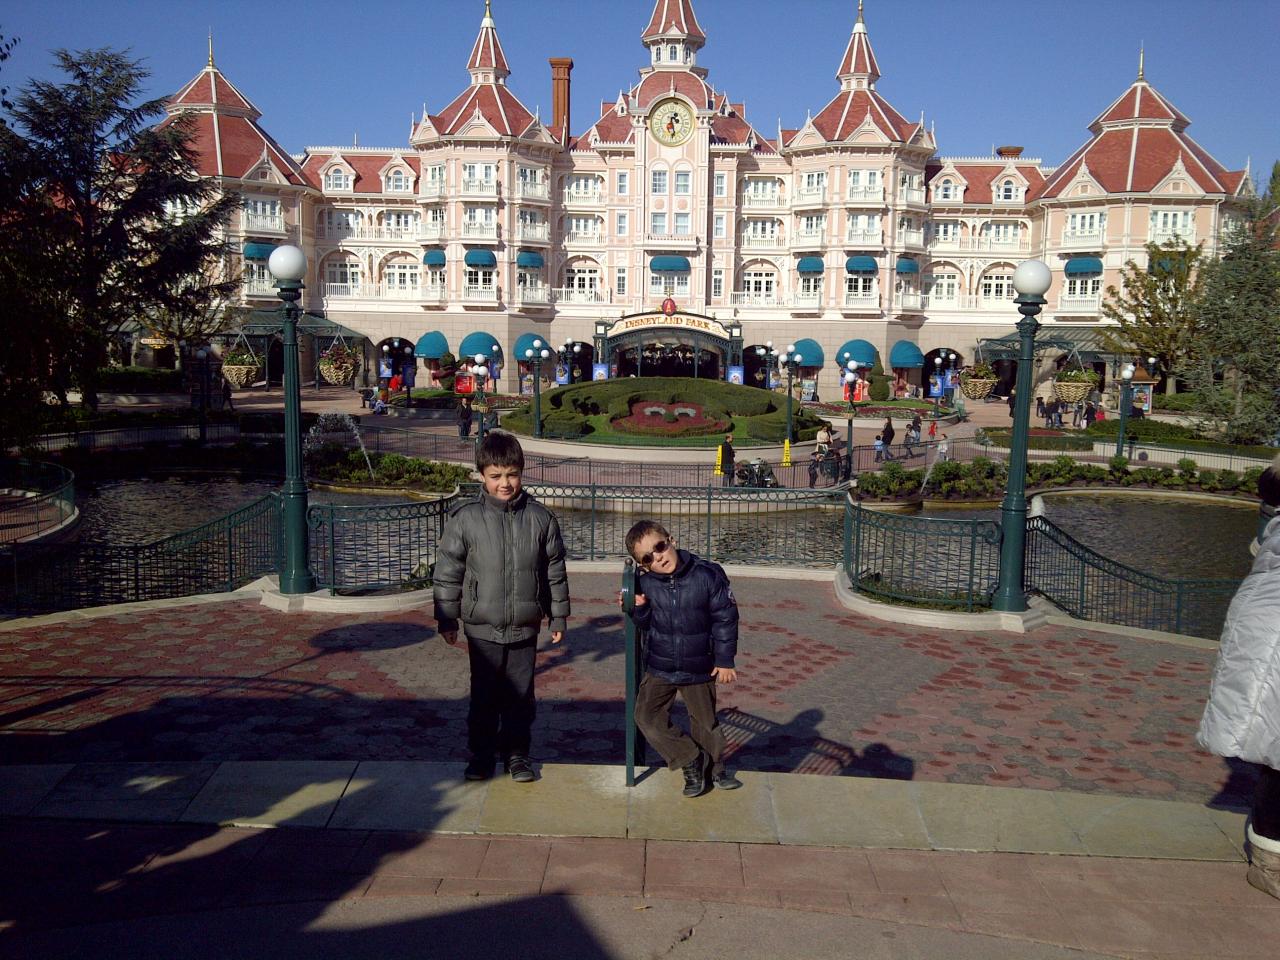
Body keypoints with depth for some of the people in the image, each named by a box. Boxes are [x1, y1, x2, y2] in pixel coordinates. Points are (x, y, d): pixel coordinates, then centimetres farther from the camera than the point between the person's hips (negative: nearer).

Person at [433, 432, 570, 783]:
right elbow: (448, 572, -2)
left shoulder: (540, 518, -3)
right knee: (484, 695, 11)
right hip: (482, 628, -1)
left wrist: (559, 617, 8)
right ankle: (481, 753, 29)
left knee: (521, 695, 12)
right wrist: (446, 620, 1)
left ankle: (516, 752, 29)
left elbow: (555, 572, 5)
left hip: (525, 628, 1)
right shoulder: (465, 519, -9)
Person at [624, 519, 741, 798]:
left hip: (699, 668, -2)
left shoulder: (708, 574, -18)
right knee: (647, 716, -4)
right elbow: (646, 625, 4)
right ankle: (692, 762, 15)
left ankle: (715, 769, 41)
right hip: (659, 667, 2)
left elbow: (725, 618, -9)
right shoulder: (645, 583, -10)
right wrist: (639, 609, -18)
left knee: (705, 722, 14)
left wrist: (725, 660, -6)